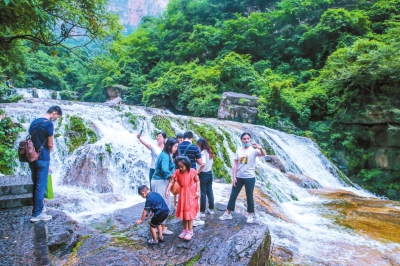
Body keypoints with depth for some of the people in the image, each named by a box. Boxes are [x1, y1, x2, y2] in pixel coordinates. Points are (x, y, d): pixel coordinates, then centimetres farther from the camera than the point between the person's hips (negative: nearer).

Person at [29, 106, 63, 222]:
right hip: (42, 159, -8)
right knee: (41, 186, -1)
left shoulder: (34, 122, 11)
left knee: (36, 185, 18)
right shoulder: (49, 124, -14)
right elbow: (50, 144, -11)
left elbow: (32, 139, 14)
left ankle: (38, 207, 30)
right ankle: (37, 214, 4)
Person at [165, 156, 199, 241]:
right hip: (182, 194, 4)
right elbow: (171, 181, -14)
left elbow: (197, 181, -3)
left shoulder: (192, 171, -14)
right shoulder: (177, 172, -9)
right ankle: (184, 230, 28)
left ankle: (190, 231, 12)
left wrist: (198, 191, -9)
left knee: (189, 212, 0)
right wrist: (167, 190, -26)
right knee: (183, 212, 12)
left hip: (191, 194, -3)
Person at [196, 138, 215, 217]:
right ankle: (211, 209, 26)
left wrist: (198, 171, -20)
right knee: (209, 191, 15)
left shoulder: (203, 153, -18)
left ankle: (202, 212, 9)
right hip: (209, 173, 8)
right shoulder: (210, 152, 7)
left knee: (203, 193, 0)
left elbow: (203, 164, -31)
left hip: (203, 174, -8)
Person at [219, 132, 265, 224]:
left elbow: (263, 154, -27)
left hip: (249, 177, -4)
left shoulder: (254, 149, -7)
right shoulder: (239, 151, 5)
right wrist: (234, 176, -1)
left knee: (249, 197, 8)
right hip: (239, 177, 4)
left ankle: (250, 215, 25)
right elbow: (235, 164, 5)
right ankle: (228, 214, 22)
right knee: (233, 195, 10)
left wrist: (260, 148, -49)